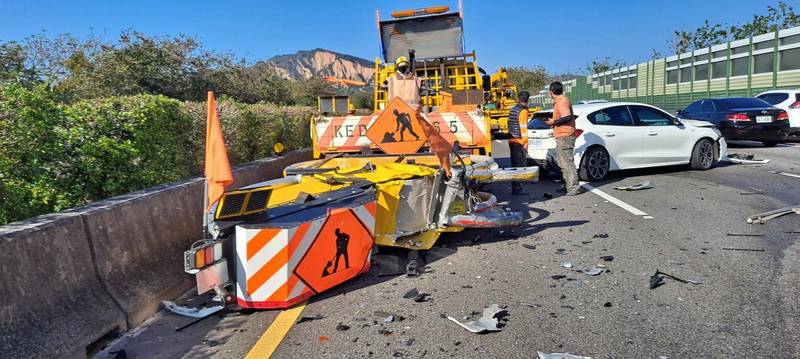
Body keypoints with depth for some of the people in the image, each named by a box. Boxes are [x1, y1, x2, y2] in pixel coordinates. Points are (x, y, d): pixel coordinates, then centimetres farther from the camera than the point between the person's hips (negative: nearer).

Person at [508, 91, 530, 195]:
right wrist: (525, 143, -14)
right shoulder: (523, 111, -12)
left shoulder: (513, 109, 12)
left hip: (512, 140, 8)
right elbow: (523, 127, -16)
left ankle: (514, 186, 19)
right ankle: (517, 188, -6)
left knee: (515, 164, 14)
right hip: (519, 141, -8)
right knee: (520, 165, -5)